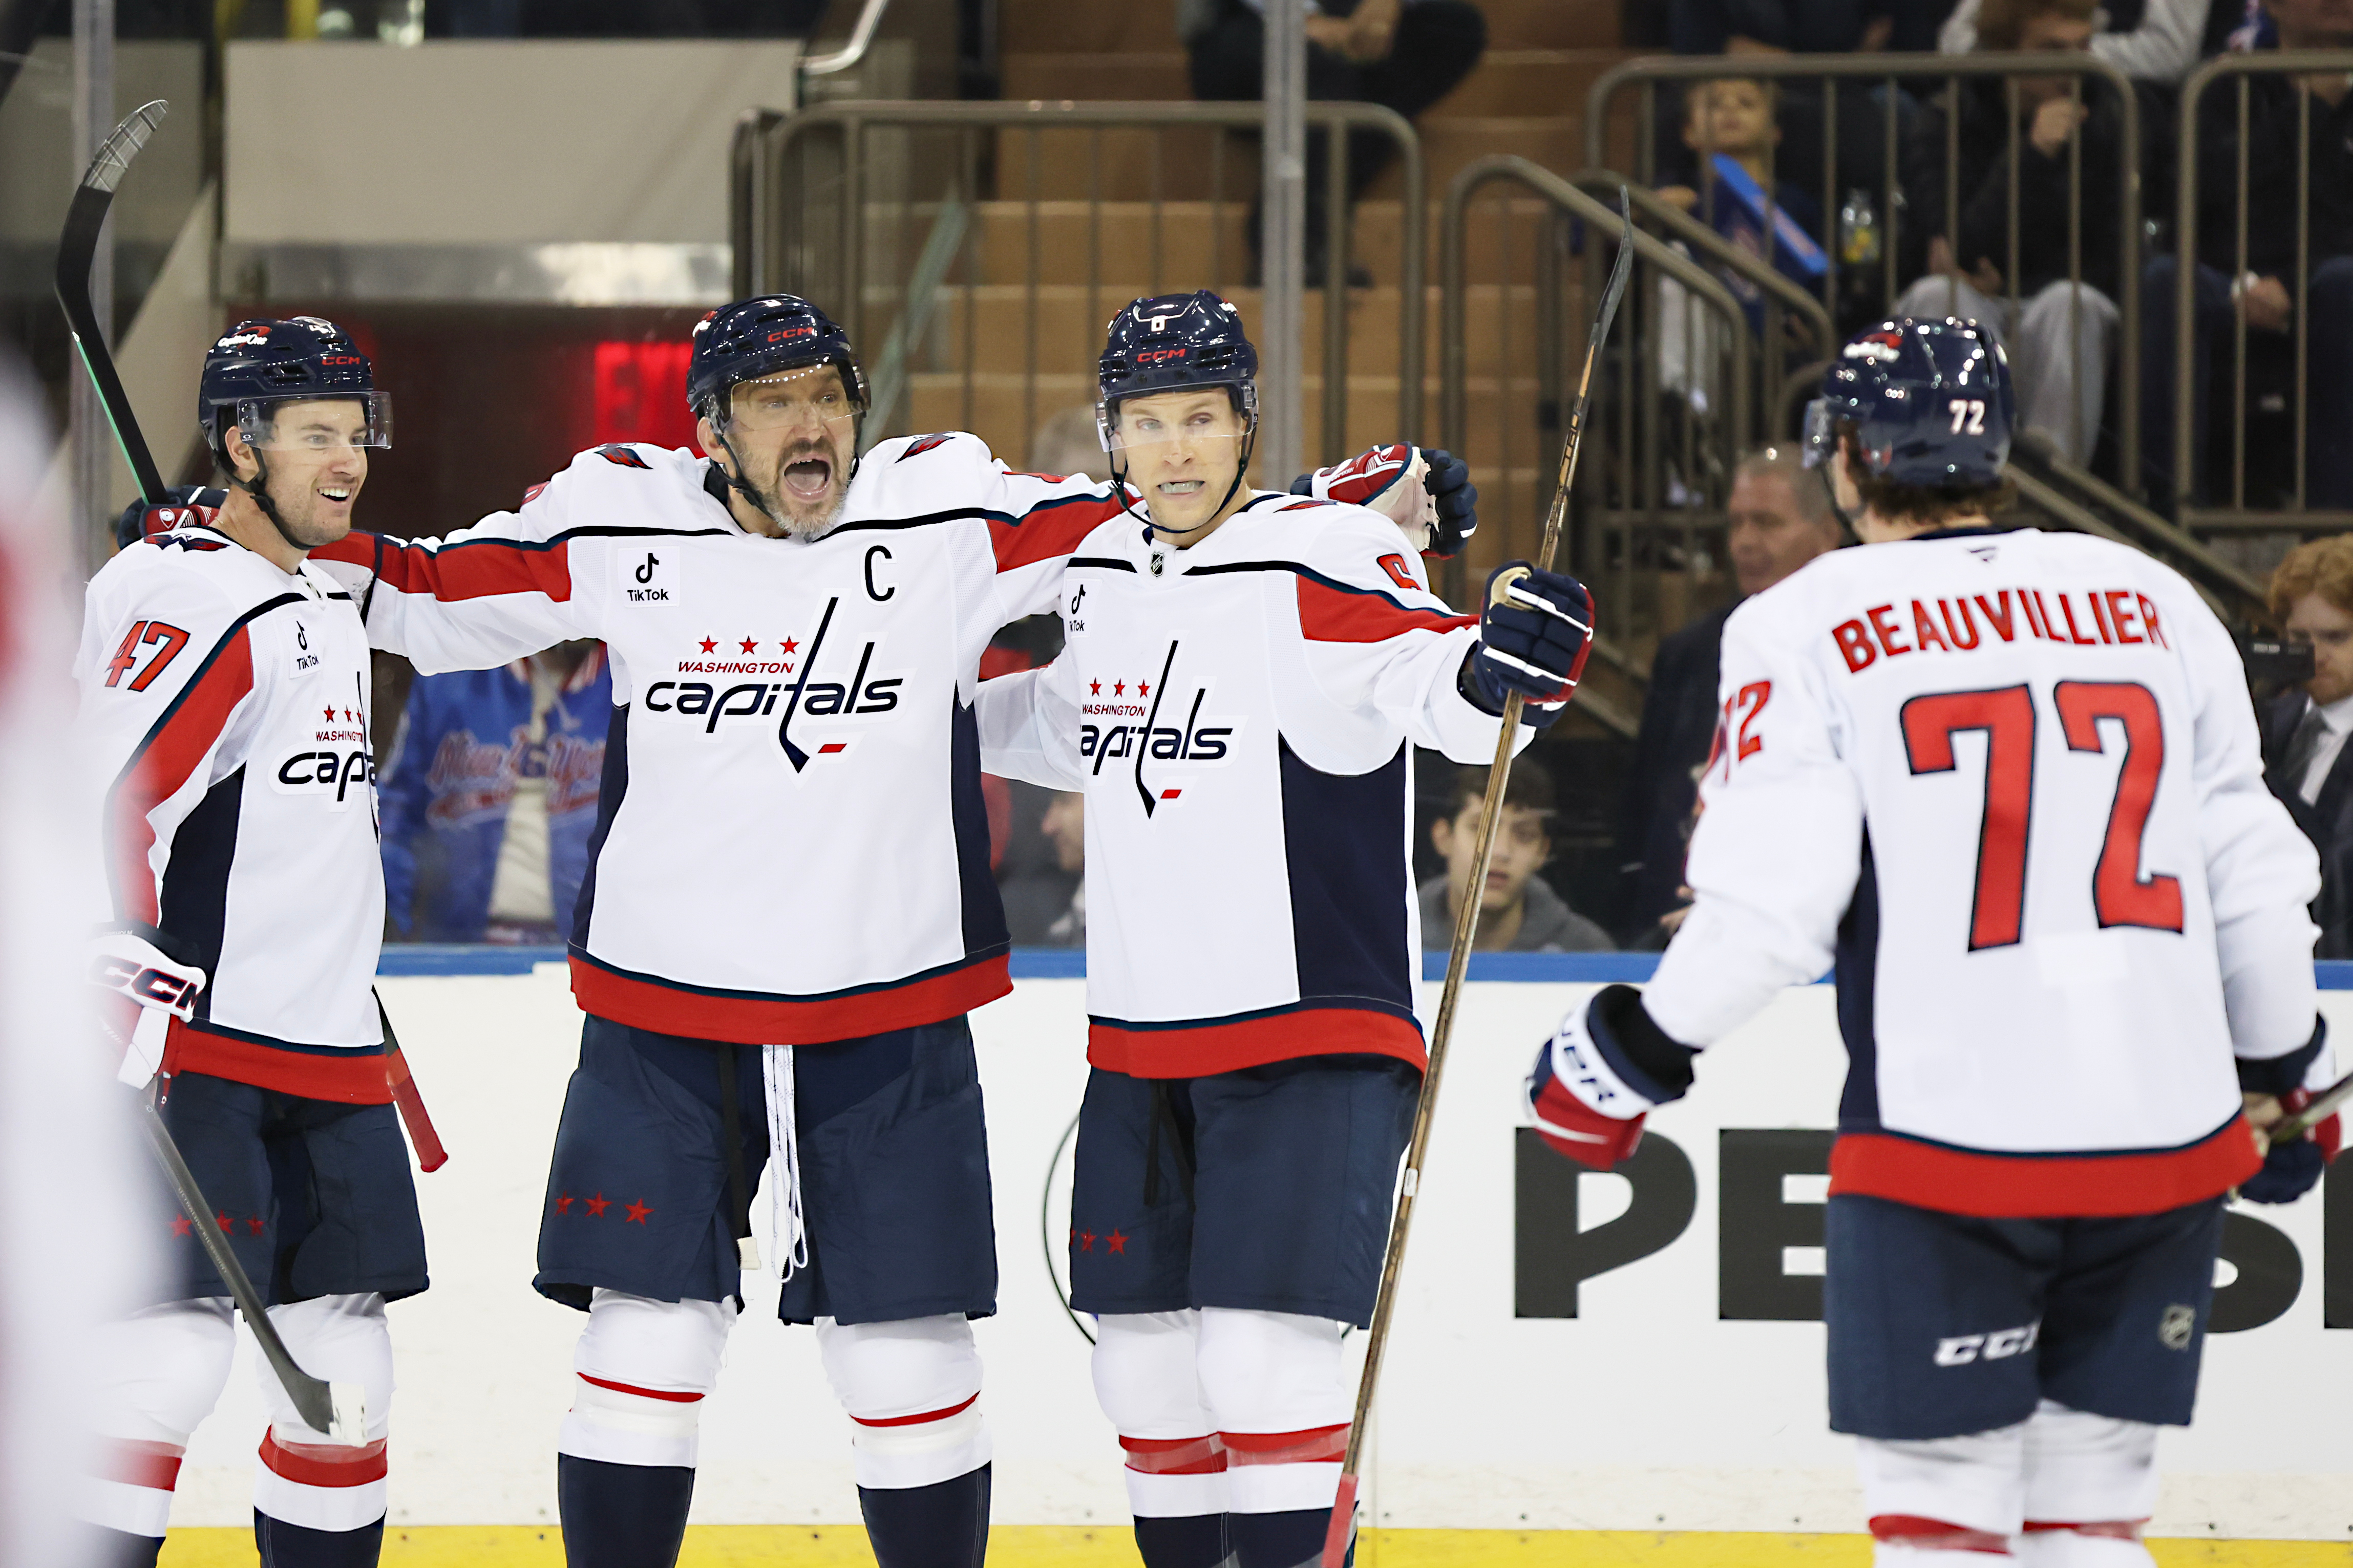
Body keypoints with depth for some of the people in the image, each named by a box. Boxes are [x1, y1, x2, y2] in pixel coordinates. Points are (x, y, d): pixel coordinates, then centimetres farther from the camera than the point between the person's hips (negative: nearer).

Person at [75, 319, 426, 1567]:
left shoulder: (323, 601, 18)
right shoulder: (200, 605, -13)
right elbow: (103, 807, -23)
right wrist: (117, 985, -31)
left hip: (323, 1055, 10)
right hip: (193, 1041, -10)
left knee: (344, 1368, 10)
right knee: (174, 1347, -16)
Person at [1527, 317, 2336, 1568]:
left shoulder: (1807, 628, -2)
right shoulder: (2156, 604, 10)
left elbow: (1769, 910, -8)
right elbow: (2255, 881, 14)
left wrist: (1629, 1056, 6)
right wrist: (2284, 1075, 28)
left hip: (1948, 1140, -4)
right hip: (2168, 1137, 4)